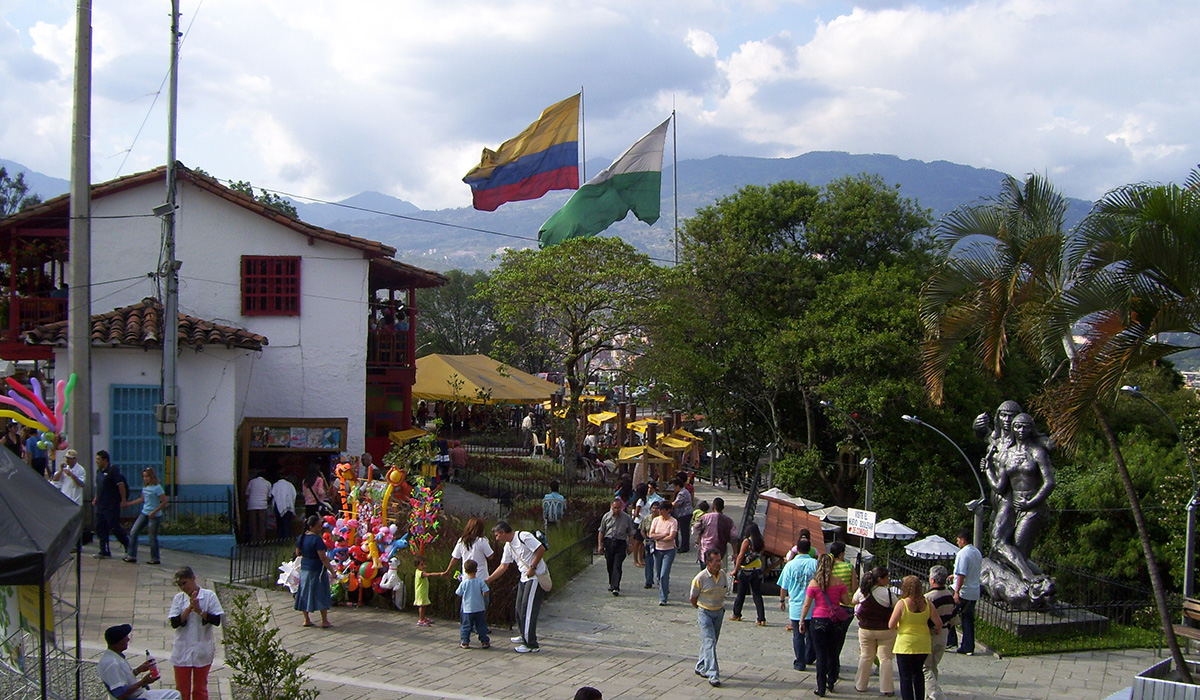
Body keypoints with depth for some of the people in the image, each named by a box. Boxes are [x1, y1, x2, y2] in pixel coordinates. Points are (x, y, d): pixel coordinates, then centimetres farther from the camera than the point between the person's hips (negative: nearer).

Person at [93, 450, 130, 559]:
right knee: (100, 528, 7)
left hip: (112, 506, -9)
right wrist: (95, 498, 19)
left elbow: (121, 485, -15)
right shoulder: (99, 471, 13)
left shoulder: (113, 470, -13)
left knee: (115, 527, -5)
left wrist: (123, 500, -17)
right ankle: (104, 552, 12)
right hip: (101, 505, 9)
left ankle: (128, 545, 12)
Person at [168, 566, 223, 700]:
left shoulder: (209, 596, -6)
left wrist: (199, 610, -21)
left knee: (200, 689, 11)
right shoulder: (178, 598, -1)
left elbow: (217, 621, -12)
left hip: (202, 651, -1)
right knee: (182, 689, 8)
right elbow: (174, 623, -10)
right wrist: (189, 608, -19)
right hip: (182, 651, 2)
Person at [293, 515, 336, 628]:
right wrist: (332, 570, -15)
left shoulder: (301, 538, 2)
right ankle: (325, 621, 7)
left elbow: (298, 553, 14)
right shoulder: (317, 539, -21)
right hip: (317, 570, -7)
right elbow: (323, 558, -21)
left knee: (305, 593, 13)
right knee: (321, 594, 2)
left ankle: (306, 620, 18)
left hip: (304, 568, 7)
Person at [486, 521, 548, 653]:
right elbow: (503, 566, 18)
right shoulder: (508, 546, 12)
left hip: (536, 577, -9)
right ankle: (525, 636, 36)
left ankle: (531, 645, -8)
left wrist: (532, 568, -19)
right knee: (520, 608, 17)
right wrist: (488, 580, 16)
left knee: (528, 610, -11)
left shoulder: (524, 537, -16)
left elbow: (541, 549, -21)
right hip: (524, 578, 9)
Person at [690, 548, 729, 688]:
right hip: (705, 613, -6)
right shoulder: (700, 578, -18)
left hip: (719, 612, 6)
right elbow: (692, 598, -4)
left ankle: (701, 668, 33)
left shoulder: (723, 575, -2)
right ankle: (713, 675, -17)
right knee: (709, 642, -13)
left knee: (711, 642, 15)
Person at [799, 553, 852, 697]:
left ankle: (821, 689, 5)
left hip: (818, 621, -2)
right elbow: (846, 601, 1)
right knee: (831, 653, 19)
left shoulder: (814, 583, -10)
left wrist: (801, 621, 3)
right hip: (834, 620, 2)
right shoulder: (839, 582, -5)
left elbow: (807, 604, -7)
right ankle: (831, 683, 26)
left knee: (821, 654, 3)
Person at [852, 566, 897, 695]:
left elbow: (854, 601, 12)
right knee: (885, 658, 5)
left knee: (866, 657, 16)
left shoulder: (862, 591, -6)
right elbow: (896, 606, -6)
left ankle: (860, 685, 22)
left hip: (865, 629, 3)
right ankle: (887, 688, 5)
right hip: (885, 630, -3)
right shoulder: (887, 592, -18)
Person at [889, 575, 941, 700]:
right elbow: (938, 622, -3)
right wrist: (937, 631, 18)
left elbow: (891, 625, -14)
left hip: (905, 644, -4)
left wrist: (897, 627, 8)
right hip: (923, 645, 4)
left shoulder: (902, 603, -13)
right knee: (918, 673, 21)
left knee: (905, 677, 3)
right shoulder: (926, 603, -4)